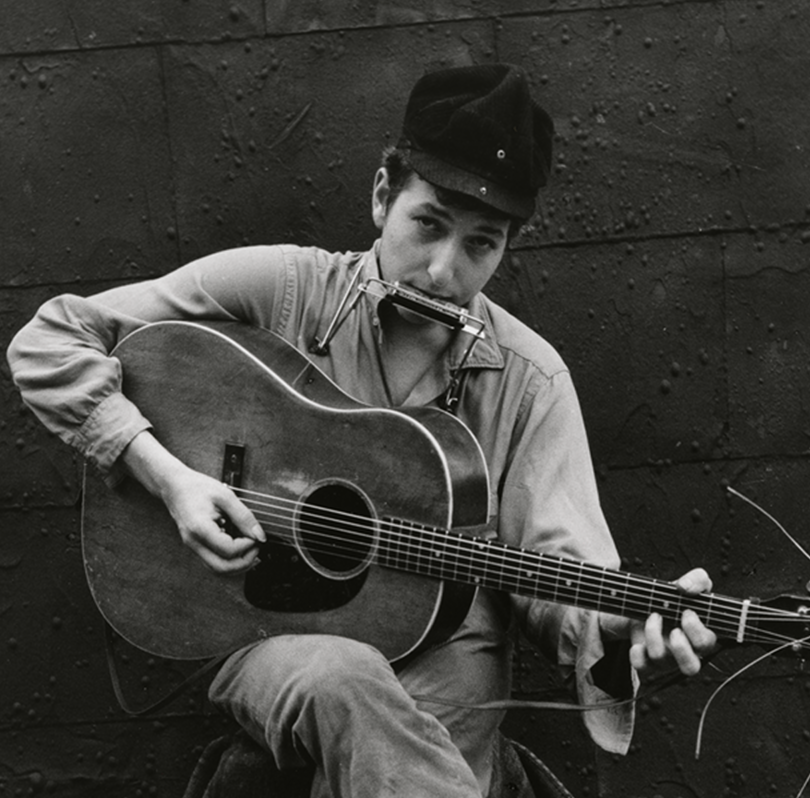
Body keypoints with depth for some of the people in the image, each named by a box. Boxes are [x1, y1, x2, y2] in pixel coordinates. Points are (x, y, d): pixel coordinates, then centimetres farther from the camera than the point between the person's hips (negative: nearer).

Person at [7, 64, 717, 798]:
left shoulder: (527, 379, 0)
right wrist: (166, 474, -15)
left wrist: (622, 623, -29)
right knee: (341, 681, -36)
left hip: (441, 650, 1)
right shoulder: (279, 290, -5)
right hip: (272, 632, -1)